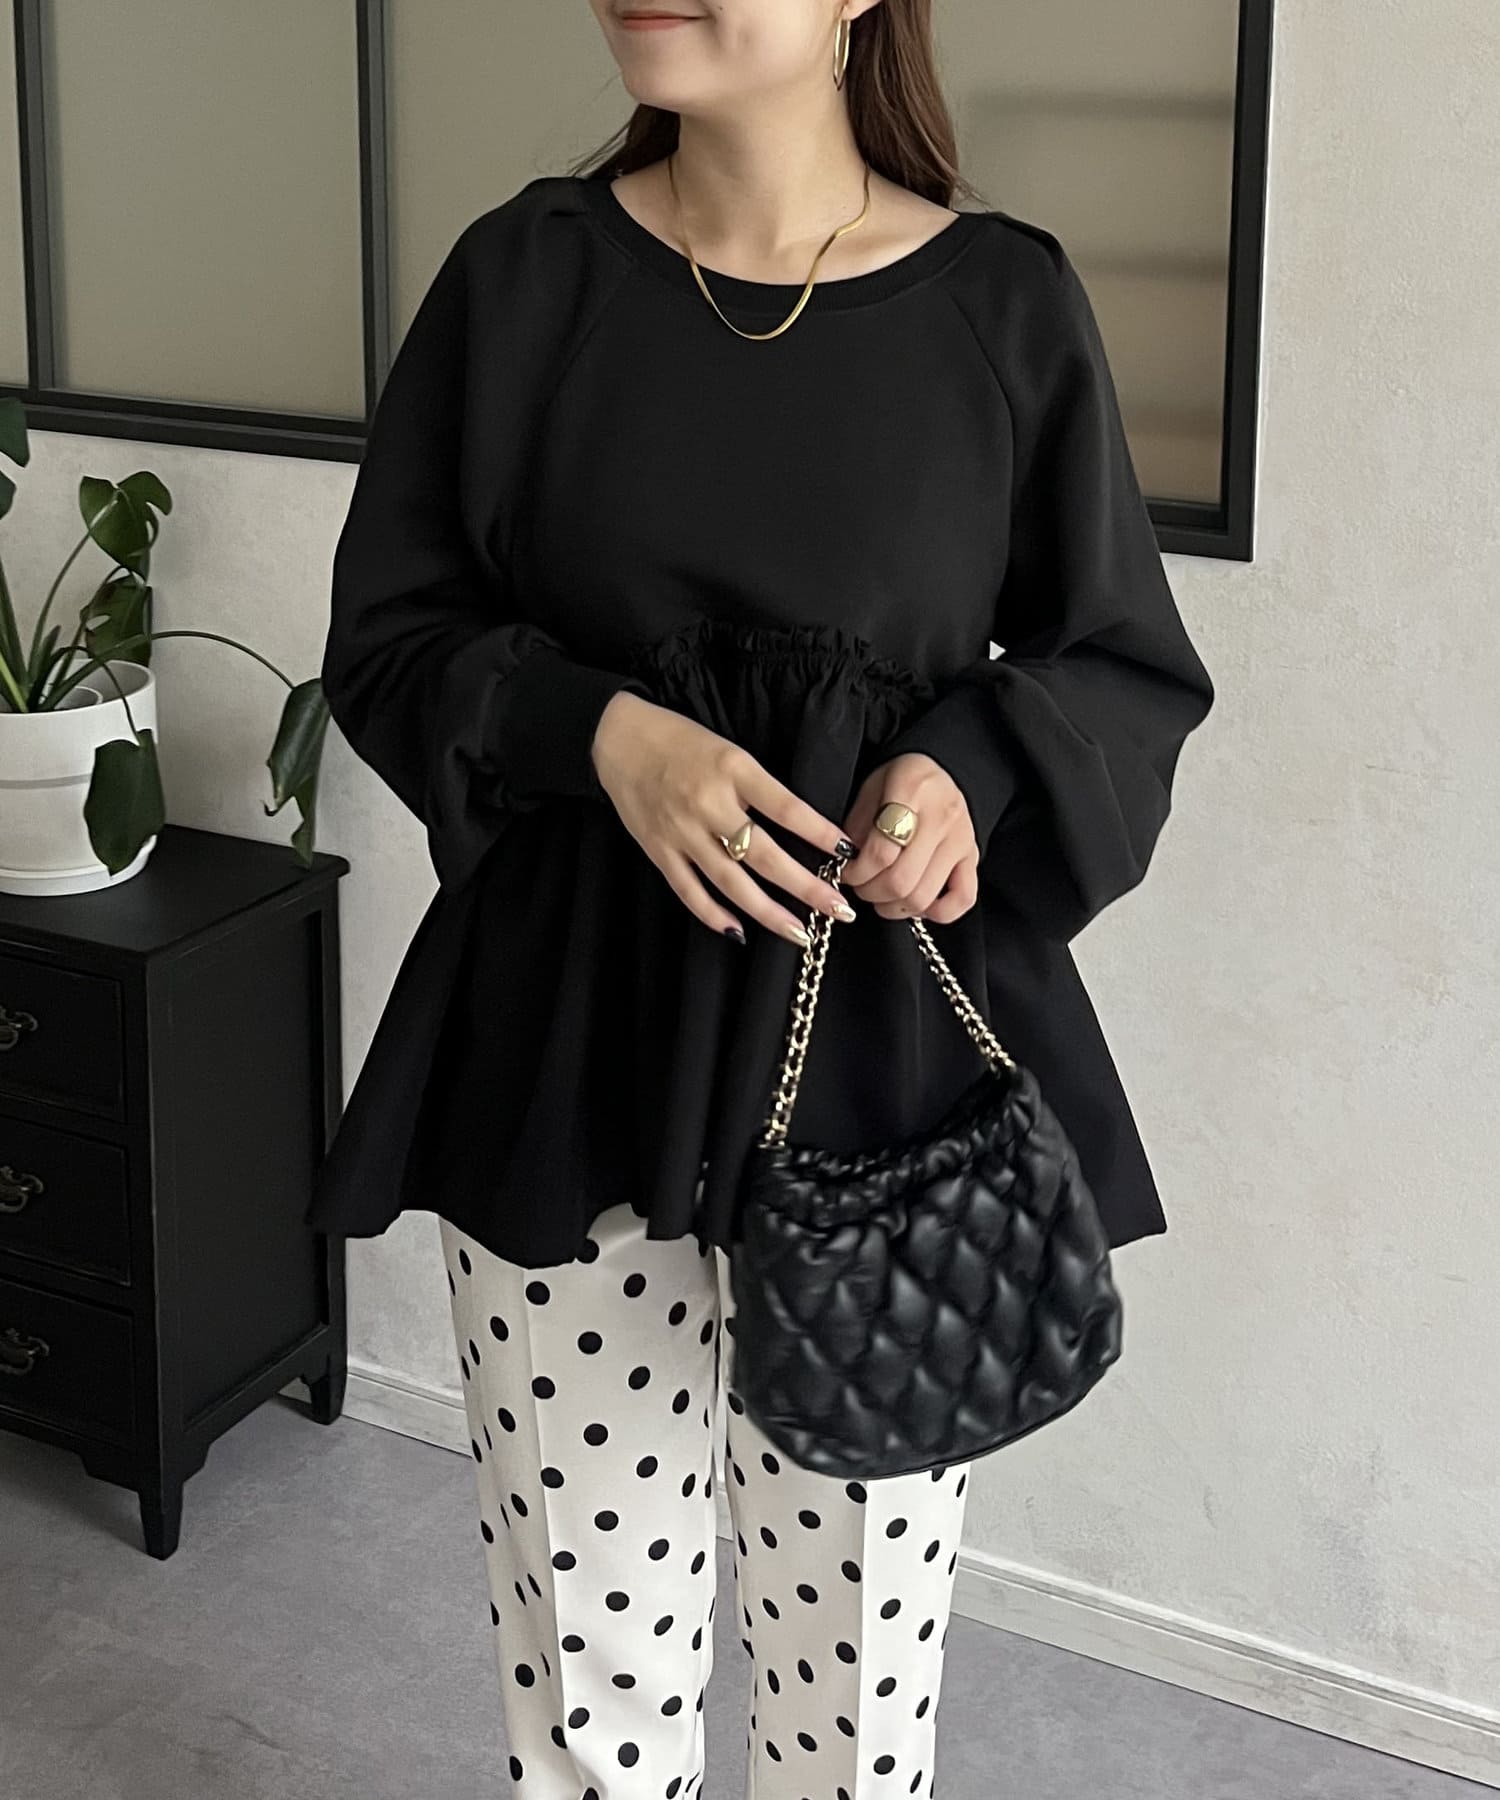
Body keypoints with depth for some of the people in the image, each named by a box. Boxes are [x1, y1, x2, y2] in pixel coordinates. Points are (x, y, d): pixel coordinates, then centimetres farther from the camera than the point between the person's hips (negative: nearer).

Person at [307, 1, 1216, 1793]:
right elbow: (388, 638, 3)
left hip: (883, 1045, 0)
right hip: (569, 1040, 1)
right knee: (584, 1625, 10)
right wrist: (601, 731, -16)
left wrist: (971, 771, -14)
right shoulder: (521, 275, 0)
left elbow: (1129, 670, 6)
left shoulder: (1008, 303, -2)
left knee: (859, 1617, 10)